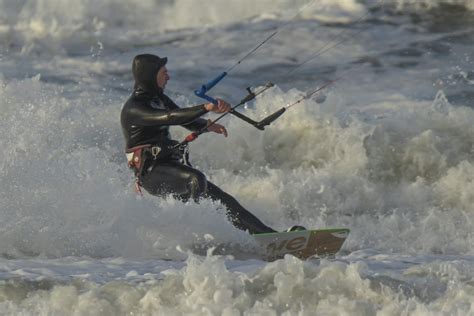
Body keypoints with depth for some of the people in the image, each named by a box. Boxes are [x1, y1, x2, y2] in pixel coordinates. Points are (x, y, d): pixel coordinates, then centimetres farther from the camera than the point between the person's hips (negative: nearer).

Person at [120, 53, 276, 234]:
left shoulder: (159, 99, 15)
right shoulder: (133, 109, -14)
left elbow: (186, 120, 18)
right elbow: (170, 118, -28)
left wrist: (208, 125, -5)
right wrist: (206, 108, -37)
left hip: (172, 165, 8)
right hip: (151, 172, -8)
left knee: (223, 200, -1)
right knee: (196, 179, -34)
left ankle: (264, 233, -2)